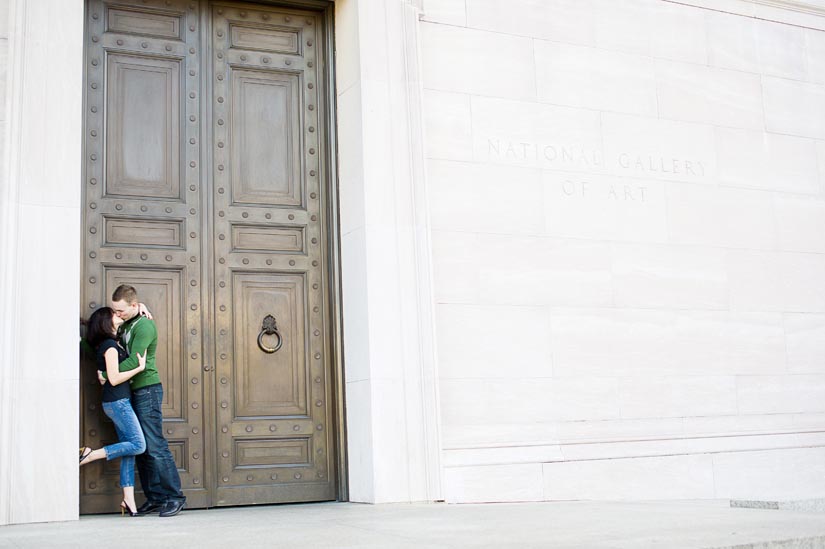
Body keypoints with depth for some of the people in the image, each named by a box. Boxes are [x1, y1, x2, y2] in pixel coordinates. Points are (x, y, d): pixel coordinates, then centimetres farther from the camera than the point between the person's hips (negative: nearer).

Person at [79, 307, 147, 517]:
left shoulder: (110, 343, 17)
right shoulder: (110, 346, -10)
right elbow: (114, 378, -17)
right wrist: (140, 367, -15)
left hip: (120, 402, 9)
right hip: (117, 402, -9)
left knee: (129, 449, 4)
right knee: (138, 444, -12)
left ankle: (128, 499, 2)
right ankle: (90, 454, -8)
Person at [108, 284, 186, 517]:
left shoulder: (144, 326, -13)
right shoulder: (126, 324, 15)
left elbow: (134, 361, -21)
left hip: (147, 389, -9)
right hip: (133, 392, 9)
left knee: (155, 446, -9)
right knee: (141, 448, 7)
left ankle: (175, 497, -4)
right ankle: (155, 497, 11)